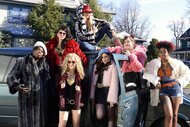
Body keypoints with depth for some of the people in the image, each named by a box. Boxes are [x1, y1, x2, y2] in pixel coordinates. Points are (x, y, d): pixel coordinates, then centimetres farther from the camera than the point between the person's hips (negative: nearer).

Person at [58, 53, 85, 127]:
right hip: (64, 103, 0)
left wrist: (81, 100, -2)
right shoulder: (62, 75, -1)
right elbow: (58, 88, 1)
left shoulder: (80, 75, -1)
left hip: (76, 103, 1)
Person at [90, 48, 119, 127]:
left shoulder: (112, 66, -5)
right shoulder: (97, 66, 14)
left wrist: (112, 98, -17)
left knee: (110, 117, 3)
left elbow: (114, 84, -11)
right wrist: (92, 96, 8)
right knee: (99, 116, -9)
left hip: (108, 91, -4)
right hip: (99, 92, 4)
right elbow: (93, 82, 13)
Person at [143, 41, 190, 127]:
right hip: (163, 90, -1)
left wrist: (179, 81, 4)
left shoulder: (176, 63, 1)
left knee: (174, 115, 6)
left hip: (175, 89, 1)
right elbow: (146, 74, -6)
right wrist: (155, 81, -13)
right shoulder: (154, 63, 0)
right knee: (169, 115, -14)